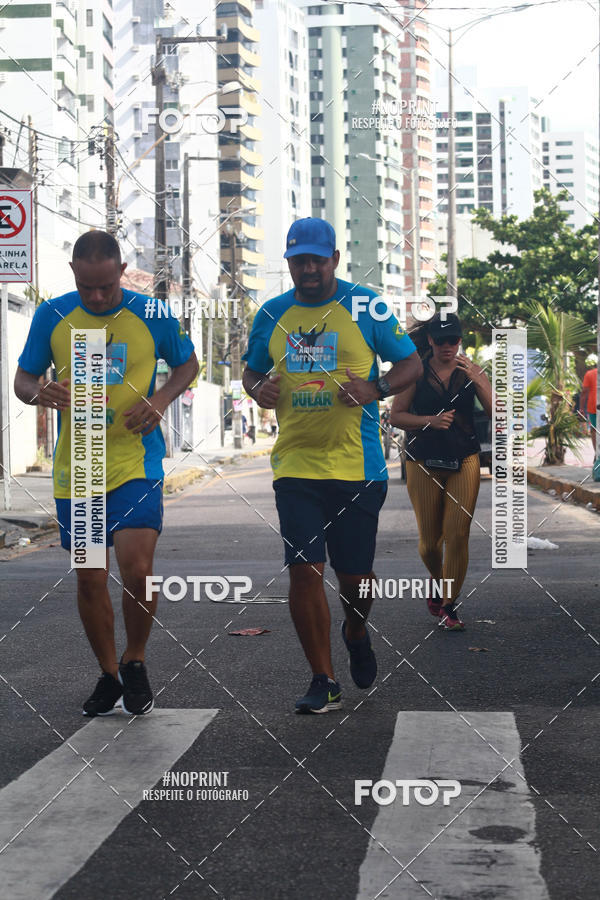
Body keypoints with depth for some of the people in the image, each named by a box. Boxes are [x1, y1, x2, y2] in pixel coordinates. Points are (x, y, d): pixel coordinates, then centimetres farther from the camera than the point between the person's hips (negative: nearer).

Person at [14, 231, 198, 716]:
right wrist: (40, 392, -16)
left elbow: (189, 363, 12)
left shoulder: (151, 315, -4)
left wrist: (162, 399, -8)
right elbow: (23, 379, 8)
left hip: (136, 462, -2)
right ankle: (109, 674, 27)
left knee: (137, 570, -16)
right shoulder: (52, 315, -1)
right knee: (89, 579, 8)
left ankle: (135, 661, 10)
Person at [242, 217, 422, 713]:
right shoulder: (272, 314, 8)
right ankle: (324, 681, 4)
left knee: (355, 573, 6)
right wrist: (258, 388, -2)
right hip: (295, 464, 2)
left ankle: (356, 631, 41)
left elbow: (412, 363, 4)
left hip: (357, 466, -2)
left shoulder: (364, 307, 0)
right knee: (303, 569, -6)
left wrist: (375, 388, -15)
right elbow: (252, 369, 22)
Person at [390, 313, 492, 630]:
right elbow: (396, 416, -1)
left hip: (464, 461, 0)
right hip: (424, 463, 0)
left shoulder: (471, 371, 4)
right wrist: (431, 420, -16)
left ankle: (449, 606, 3)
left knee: (458, 535, -8)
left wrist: (476, 379, -16)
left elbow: (497, 412, -3)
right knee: (429, 539, 5)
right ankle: (438, 580, 37)